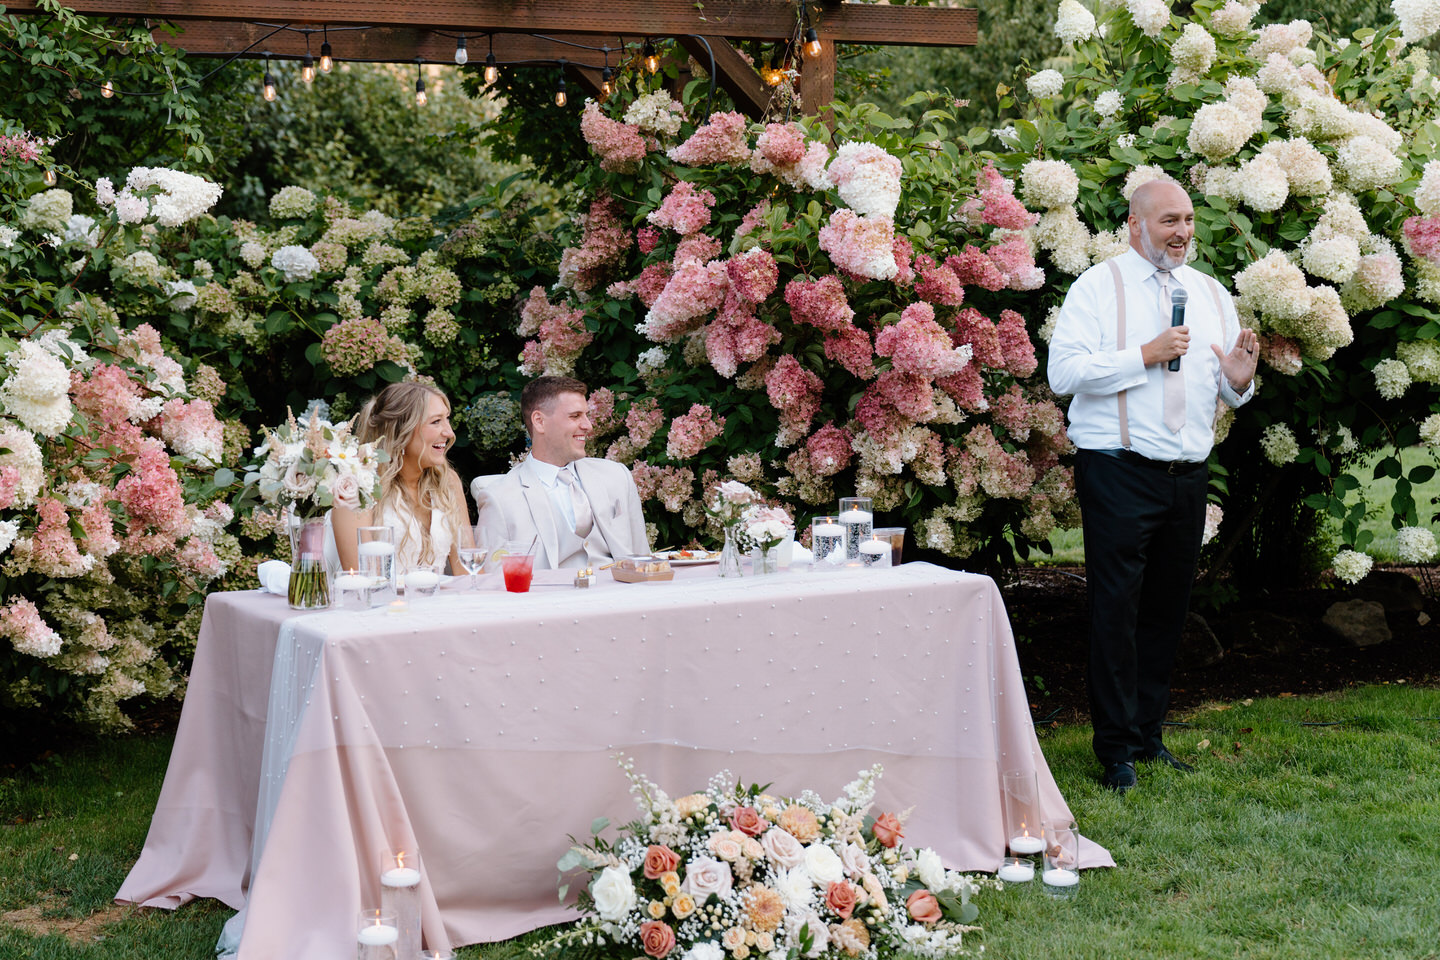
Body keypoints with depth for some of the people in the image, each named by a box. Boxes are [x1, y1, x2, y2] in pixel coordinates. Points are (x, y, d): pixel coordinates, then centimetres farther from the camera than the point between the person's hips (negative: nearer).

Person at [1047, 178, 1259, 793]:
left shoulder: (1212, 296, 16)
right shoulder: (1098, 287, -1)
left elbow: (1229, 392, 18)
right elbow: (1064, 373, -13)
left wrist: (1238, 380, -6)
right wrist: (1145, 355, -16)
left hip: (1188, 476, 5)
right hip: (1119, 472, -5)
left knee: (1168, 608, 10)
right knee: (1116, 608, -6)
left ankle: (1148, 732, 21)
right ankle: (1116, 748, 1)